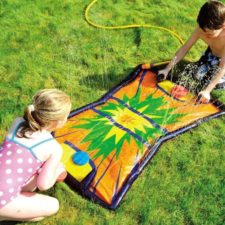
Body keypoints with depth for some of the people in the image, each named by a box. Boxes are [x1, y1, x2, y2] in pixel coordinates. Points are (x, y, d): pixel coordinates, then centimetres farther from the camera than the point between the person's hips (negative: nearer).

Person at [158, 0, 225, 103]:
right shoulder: (201, 29, -29)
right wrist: (167, 69, -22)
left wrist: (207, 91, -46)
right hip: (212, 53, 5)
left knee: (217, 84, -19)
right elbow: (184, 48, -20)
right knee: (197, 76, -6)